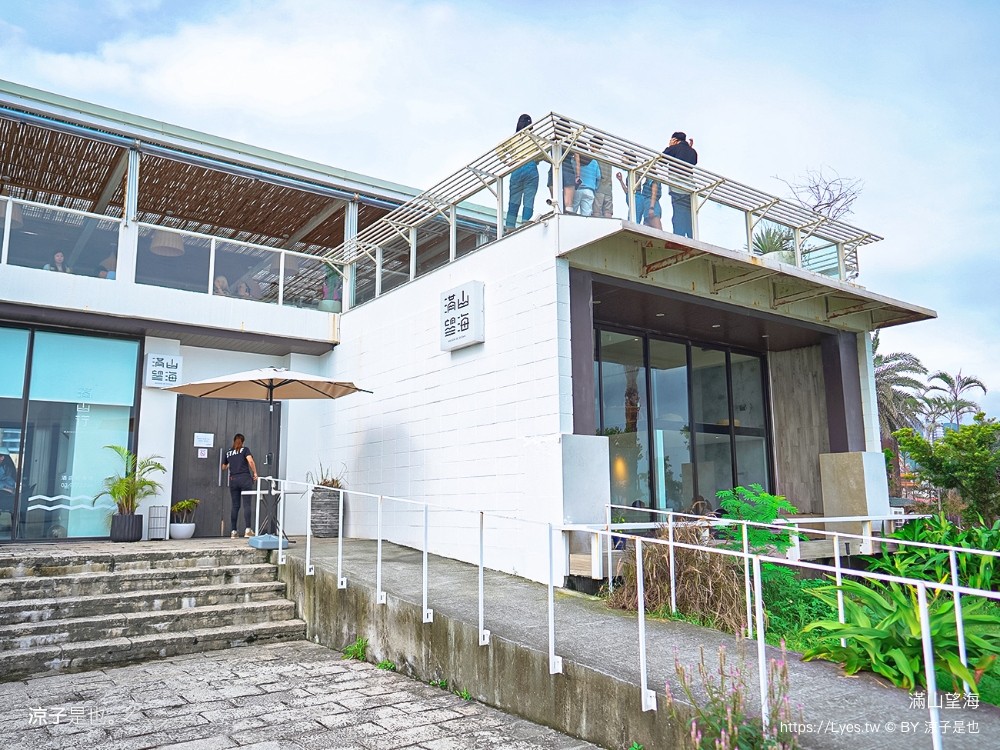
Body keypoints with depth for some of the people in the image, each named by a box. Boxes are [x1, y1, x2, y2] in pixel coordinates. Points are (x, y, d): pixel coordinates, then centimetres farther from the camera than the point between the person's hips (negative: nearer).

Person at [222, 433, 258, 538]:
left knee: (235, 506, 6)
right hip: (245, 478, -3)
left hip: (233, 479, 4)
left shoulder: (228, 452, 17)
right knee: (247, 505, -6)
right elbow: (250, 461, -12)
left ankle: (234, 531, 5)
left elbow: (224, 467, 29)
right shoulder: (245, 449, 5)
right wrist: (255, 473, -2)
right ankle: (247, 529, -15)